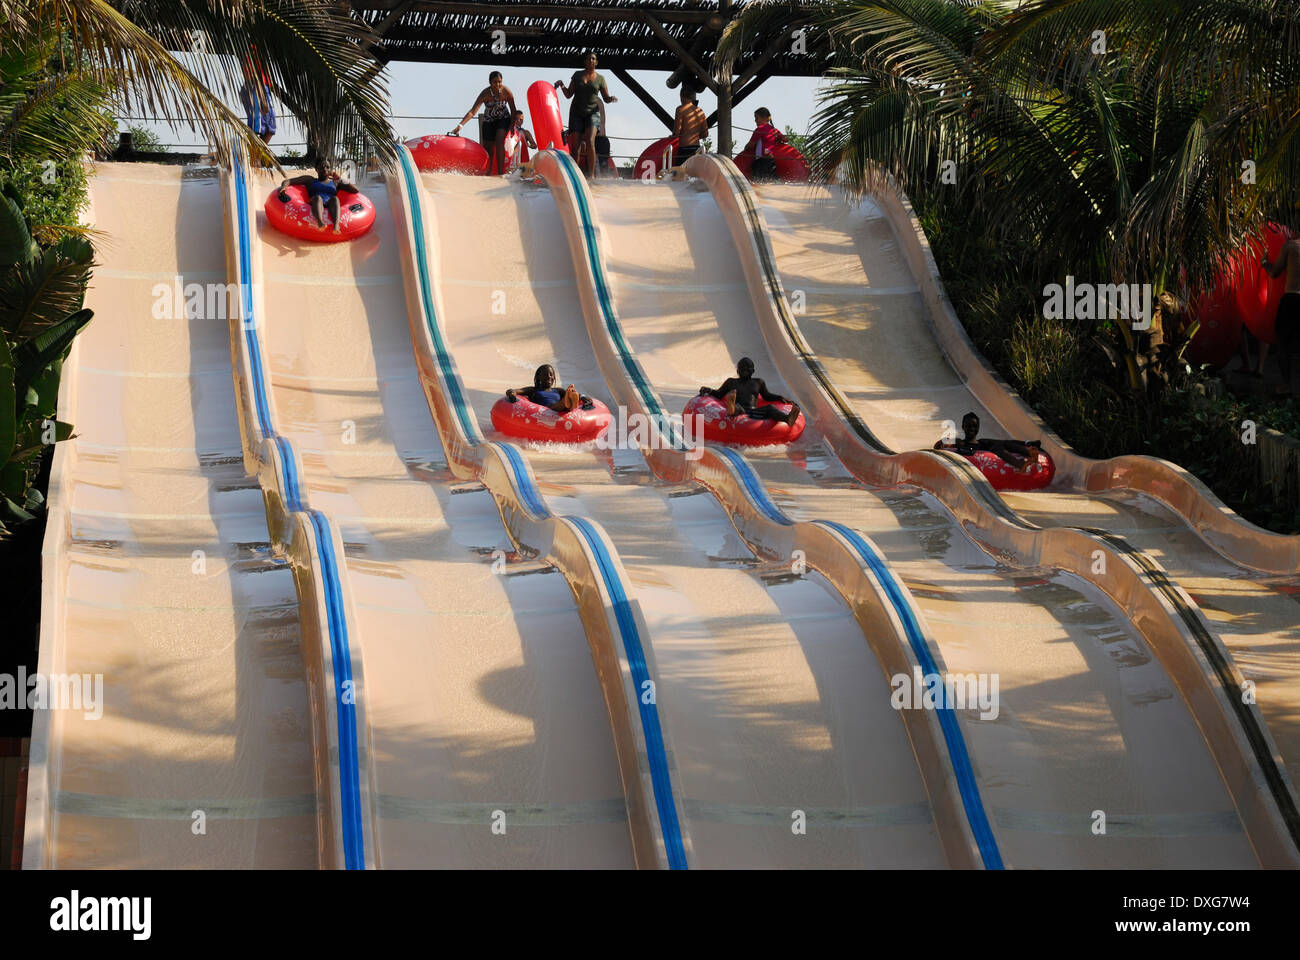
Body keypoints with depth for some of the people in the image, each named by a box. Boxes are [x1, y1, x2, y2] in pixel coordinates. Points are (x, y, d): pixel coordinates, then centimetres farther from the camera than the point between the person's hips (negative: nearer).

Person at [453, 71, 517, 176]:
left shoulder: (506, 91, -22)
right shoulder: (485, 94, -26)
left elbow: (513, 110, -8)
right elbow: (473, 111, -32)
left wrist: (512, 126, -8)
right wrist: (460, 125, -43)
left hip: (503, 119, -1)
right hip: (488, 121, 1)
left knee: (499, 143, -24)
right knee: (488, 151, 1)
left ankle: (500, 172, -22)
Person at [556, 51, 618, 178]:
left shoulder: (600, 79, 6)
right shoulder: (577, 75, 8)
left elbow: (606, 98, 10)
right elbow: (569, 94, 10)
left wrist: (611, 99, -12)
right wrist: (562, 85, -8)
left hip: (592, 112, -2)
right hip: (576, 113, 2)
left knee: (589, 142, -21)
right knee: (575, 145, -4)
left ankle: (591, 175, -22)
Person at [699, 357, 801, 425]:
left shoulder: (758, 382, 31)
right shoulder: (731, 382, 28)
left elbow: (767, 396, 39)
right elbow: (718, 395, 30)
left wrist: (781, 398, 23)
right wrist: (709, 390, 10)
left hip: (754, 412, 1)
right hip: (739, 411, -1)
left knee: (770, 408, -32)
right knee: (737, 407, -41)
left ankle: (788, 419, -65)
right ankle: (731, 409, -82)